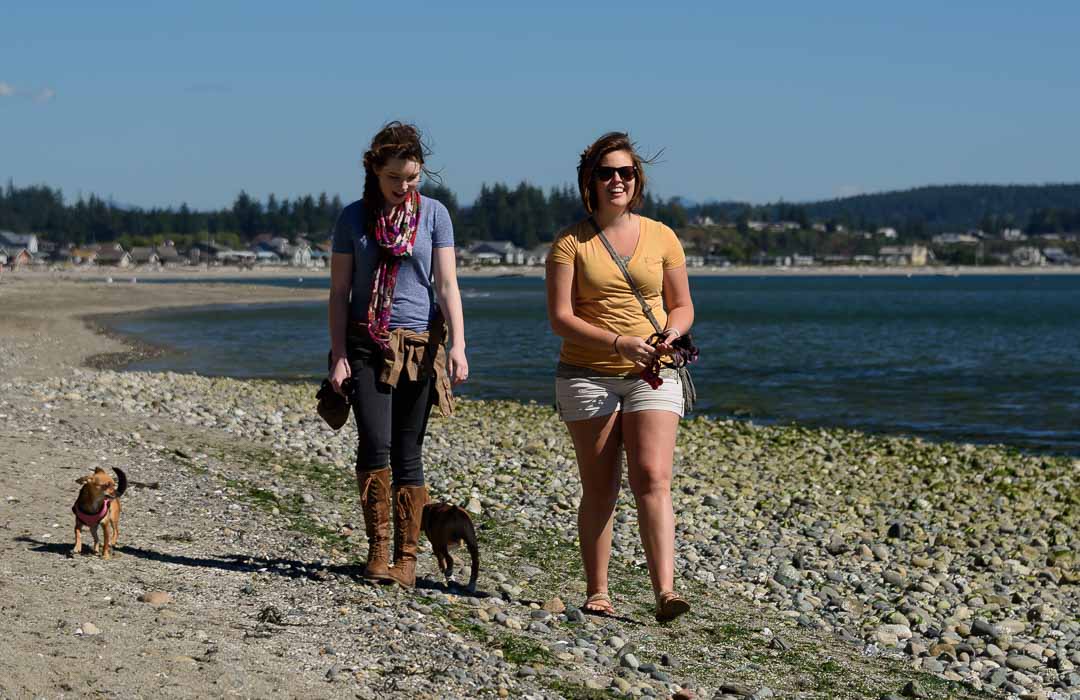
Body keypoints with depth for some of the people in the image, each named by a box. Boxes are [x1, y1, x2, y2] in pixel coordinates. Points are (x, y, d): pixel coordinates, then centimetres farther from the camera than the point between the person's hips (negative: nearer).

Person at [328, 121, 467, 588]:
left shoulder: (434, 214, 4)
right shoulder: (354, 218, 4)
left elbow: (447, 285, 0)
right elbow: (339, 292, 5)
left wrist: (457, 345, -12)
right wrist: (338, 356, -2)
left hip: (419, 345, 0)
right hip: (367, 345, 0)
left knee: (408, 454, 2)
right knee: (375, 444, -14)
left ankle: (406, 556, 9)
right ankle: (378, 549, -2)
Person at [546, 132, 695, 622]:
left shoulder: (661, 237, 7)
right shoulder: (571, 243, 0)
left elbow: (682, 306, 14)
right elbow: (560, 317, -7)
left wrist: (672, 332, -10)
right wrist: (618, 342, -20)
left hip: (652, 377, 1)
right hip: (588, 376, -1)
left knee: (652, 479, -13)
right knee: (599, 490, 2)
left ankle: (665, 592, -20)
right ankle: (597, 592, 10)